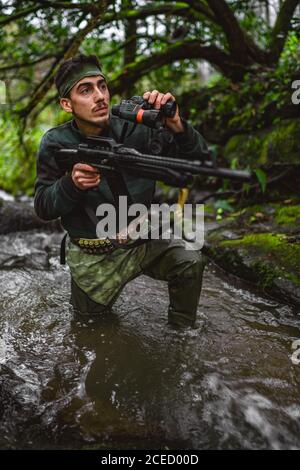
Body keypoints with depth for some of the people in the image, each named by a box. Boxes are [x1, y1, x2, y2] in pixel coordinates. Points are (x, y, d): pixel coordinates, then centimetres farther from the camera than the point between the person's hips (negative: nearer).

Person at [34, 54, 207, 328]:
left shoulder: (134, 130, -14)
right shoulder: (55, 144, -12)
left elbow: (197, 158, -17)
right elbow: (43, 208, -11)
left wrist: (176, 126, -39)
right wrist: (71, 184, -32)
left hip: (142, 241, 0)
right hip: (93, 257, 0)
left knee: (190, 261, -23)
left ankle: (182, 333, 3)